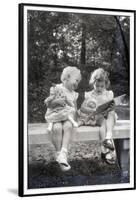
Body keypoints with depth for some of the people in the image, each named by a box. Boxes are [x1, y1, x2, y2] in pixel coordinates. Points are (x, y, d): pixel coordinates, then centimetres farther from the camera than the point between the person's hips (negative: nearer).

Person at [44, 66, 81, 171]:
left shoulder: (74, 94, 20)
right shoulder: (56, 88, 5)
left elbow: (75, 108, 21)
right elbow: (48, 103, 1)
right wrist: (57, 101, -17)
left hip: (68, 117, 3)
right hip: (56, 116, -3)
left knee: (68, 126, -33)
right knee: (57, 128, -35)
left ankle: (63, 153, -41)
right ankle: (58, 153, -23)